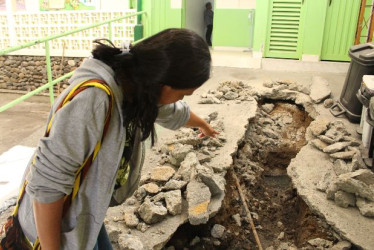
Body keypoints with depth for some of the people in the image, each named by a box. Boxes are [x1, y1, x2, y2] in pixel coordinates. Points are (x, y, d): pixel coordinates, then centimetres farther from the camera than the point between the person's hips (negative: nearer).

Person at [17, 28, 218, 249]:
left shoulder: (138, 84, -8)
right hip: (58, 221, -7)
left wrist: (203, 125, 33)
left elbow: (174, 113, 15)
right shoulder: (93, 98, -35)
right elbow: (47, 184, -30)